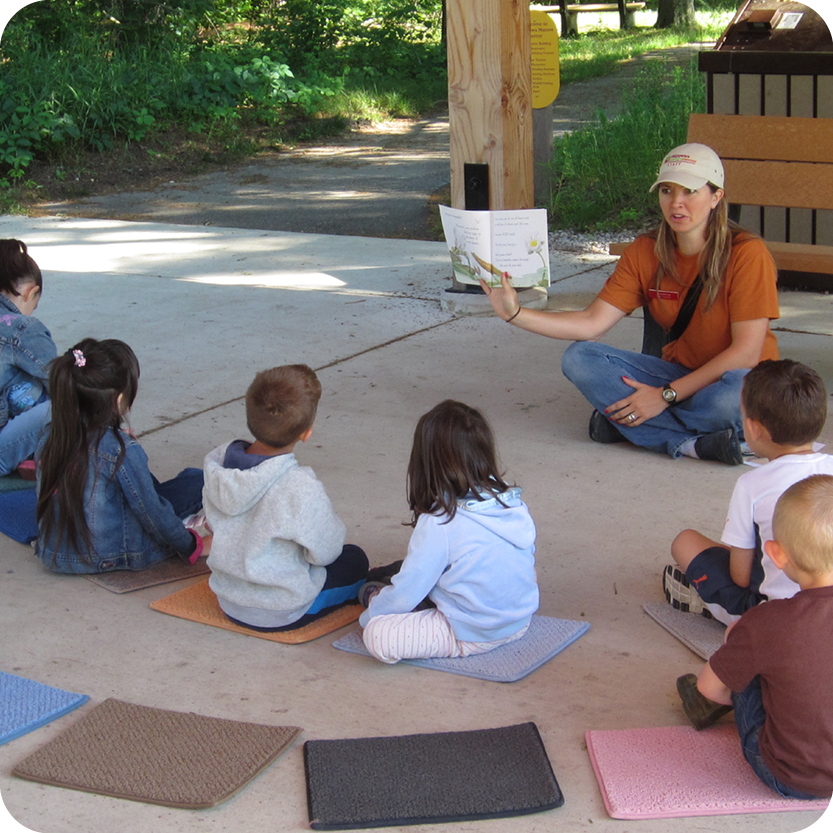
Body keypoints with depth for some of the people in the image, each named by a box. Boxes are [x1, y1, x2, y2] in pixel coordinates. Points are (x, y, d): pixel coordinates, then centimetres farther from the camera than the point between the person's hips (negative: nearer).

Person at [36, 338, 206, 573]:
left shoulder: (48, 441, -6)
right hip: (109, 558, -6)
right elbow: (152, 514, -16)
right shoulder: (122, 450, -24)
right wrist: (191, 546, 0)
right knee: (195, 479, 4)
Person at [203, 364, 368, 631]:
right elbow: (324, 551, -17)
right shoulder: (301, 487, -32)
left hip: (229, 603, 5)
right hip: (280, 615, -5)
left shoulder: (217, 462, -13)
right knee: (355, 560, 20)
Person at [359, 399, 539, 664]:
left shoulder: (439, 525, -21)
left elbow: (407, 594, -15)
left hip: (472, 637, -7)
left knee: (377, 636, -15)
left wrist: (368, 617, 5)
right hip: (521, 622, 8)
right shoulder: (514, 503, -3)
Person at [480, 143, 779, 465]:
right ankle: (695, 443, -27)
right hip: (678, 373, 5)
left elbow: (746, 352, -19)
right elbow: (592, 323, -6)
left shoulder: (747, 254, -16)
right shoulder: (644, 252, -1)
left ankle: (625, 423, -21)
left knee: (737, 390, -41)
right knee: (580, 358, -18)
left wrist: (666, 395, -22)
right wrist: (515, 314, -18)